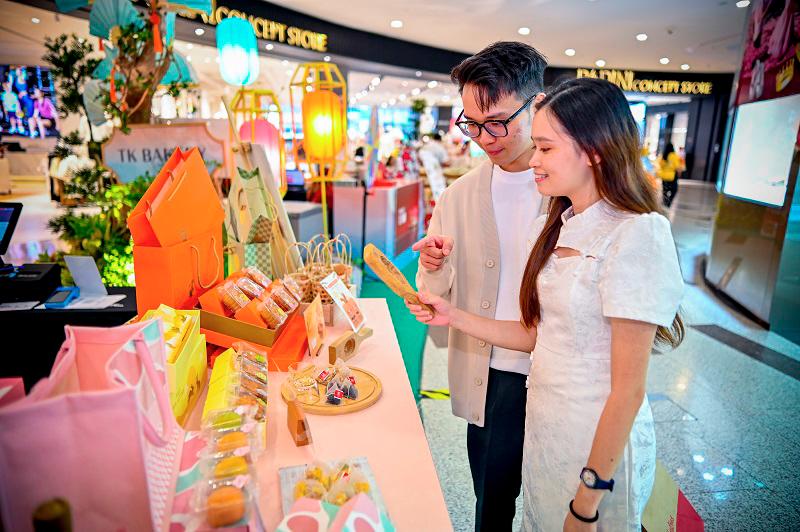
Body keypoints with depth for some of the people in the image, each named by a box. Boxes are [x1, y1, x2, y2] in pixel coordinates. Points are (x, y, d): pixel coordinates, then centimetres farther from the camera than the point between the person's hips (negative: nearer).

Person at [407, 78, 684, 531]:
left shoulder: (635, 235, -22)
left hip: (599, 443, -7)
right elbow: (537, 333, 4)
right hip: (544, 425, 7)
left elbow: (629, 390, -21)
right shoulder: (557, 228, 2)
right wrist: (453, 316, -2)